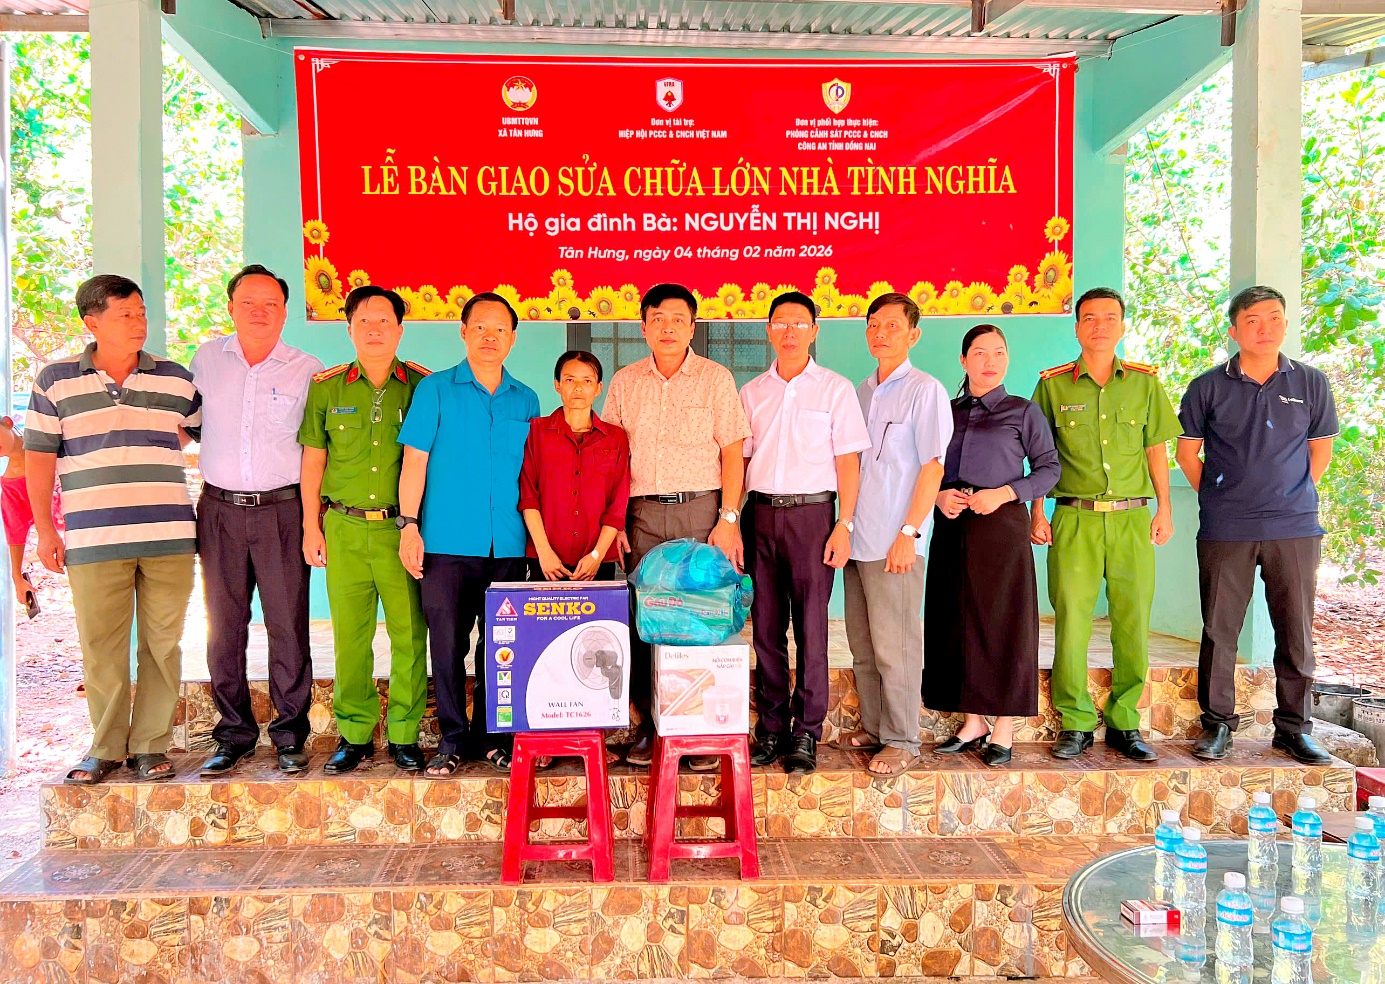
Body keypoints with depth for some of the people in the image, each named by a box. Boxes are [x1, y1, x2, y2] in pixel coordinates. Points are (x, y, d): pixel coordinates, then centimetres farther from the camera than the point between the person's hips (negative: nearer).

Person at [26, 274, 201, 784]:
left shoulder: (177, 380, 8)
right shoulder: (55, 382, 5)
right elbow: (39, 458, 6)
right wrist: (45, 529, 2)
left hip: (169, 536, 1)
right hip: (92, 540, -1)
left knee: (162, 643, 4)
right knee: (100, 647, 4)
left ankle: (151, 743, 16)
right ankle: (106, 746, 18)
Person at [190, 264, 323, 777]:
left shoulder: (308, 370, 1)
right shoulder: (207, 359, 8)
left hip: (281, 509, -2)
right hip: (219, 509, 2)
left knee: (288, 625, -1)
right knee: (224, 625, 6)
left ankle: (290, 734, 10)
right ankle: (234, 734, 18)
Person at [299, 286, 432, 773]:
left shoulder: (423, 387, 3)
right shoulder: (326, 387, 8)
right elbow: (313, 460, 12)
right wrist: (311, 526, 8)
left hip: (402, 528, -1)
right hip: (344, 528, 1)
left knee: (409, 634, 0)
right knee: (349, 635, 4)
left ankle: (404, 734, 12)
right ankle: (354, 734, 17)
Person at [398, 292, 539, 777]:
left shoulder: (526, 400, 12)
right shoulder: (435, 390, 4)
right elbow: (414, 461, 1)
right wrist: (408, 525, -8)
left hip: (508, 545, 3)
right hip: (448, 542, -2)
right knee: (448, 644, 0)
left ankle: (491, 738, 19)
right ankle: (453, 740, 13)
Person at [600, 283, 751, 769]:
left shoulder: (716, 379, 5)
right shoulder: (624, 383, 12)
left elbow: (732, 454, 2)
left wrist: (728, 519, -6)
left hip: (701, 510, -2)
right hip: (641, 514, 2)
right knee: (641, 619, 1)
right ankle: (647, 727, 10)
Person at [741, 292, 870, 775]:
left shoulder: (835, 388, 3)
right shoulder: (752, 392, 12)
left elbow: (847, 462, -1)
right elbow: (740, 461, 13)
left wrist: (844, 525, -8)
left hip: (812, 512, -3)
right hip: (761, 513, 3)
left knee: (811, 627, -1)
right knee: (765, 626, 6)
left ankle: (806, 734, 8)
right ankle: (771, 728, 17)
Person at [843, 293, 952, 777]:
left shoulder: (925, 390, -5)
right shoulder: (862, 391, 15)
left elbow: (933, 466, -10)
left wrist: (908, 532, -16)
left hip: (895, 541, -7)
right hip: (857, 537, 7)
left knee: (894, 646, -2)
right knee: (862, 644, 12)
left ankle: (902, 740, 9)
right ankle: (873, 727, 24)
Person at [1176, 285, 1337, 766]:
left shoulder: (1310, 383, 5)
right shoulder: (1209, 387, 1)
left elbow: (1321, 448, 15)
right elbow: (1187, 451, 9)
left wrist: (1297, 497, 10)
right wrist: (1216, 498, 8)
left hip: (1295, 528, 1)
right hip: (1225, 530, -1)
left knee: (1296, 631, 6)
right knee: (1219, 629, 3)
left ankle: (1294, 726, 19)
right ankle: (1218, 723, 14)